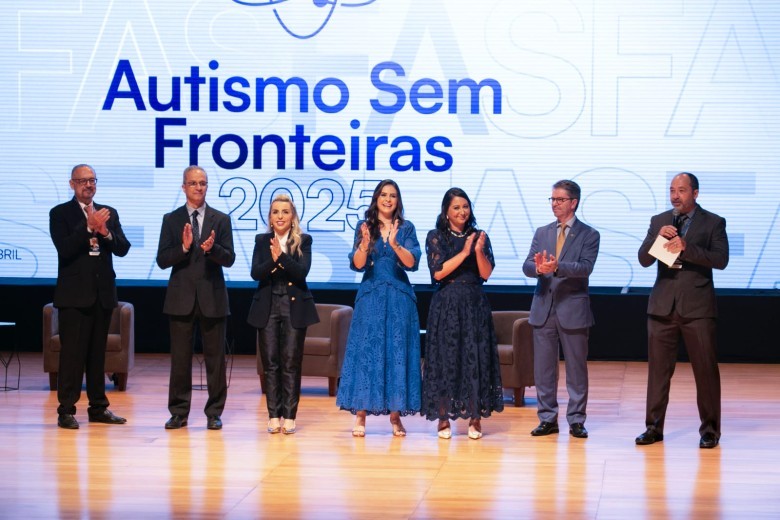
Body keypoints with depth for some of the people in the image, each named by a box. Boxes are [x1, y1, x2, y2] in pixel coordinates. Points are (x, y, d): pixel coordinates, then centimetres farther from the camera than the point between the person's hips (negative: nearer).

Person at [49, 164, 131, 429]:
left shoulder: (109, 213, 12)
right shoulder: (60, 213, -1)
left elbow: (123, 248, 4)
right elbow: (64, 248, -14)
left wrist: (106, 232, -14)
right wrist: (89, 226, -22)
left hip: (102, 292, 4)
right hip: (74, 294, -4)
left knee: (98, 353, 10)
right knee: (72, 353, -5)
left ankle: (98, 407, 16)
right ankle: (66, 410, -3)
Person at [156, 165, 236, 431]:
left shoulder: (221, 220, 5)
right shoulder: (171, 220, 5)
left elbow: (229, 259, -1)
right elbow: (162, 260, -1)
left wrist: (212, 249, -21)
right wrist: (184, 247, -17)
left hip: (212, 298, 0)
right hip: (181, 298, 0)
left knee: (215, 358, 3)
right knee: (180, 358, 4)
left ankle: (214, 413, 10)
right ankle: (179, 412, 10)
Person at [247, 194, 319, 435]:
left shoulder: (303, 241, 2)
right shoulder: (262, 241, 6)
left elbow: (302, 271, -12)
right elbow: (255, 273, -6)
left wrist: (282, 256, -25)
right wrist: (272, 259, -23)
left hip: (295, 307, -2)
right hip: (267, 307, 2)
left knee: (291, 363, -1)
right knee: (270, 362, 1)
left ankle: (289, 416, 2)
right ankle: (273, 416, 5)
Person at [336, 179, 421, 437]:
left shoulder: (406, 228, 5)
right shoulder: (364, 227, 5)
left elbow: (412, 263, -7)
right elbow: (357, 265, -4)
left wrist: (395, 244, -24)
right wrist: (364, 245, -23)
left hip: (399, 298, 0)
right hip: (370, 297, 0)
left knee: (397, 352, 1)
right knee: (365, 351, -3)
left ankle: (395, 414, 7)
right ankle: (360, 415, -1)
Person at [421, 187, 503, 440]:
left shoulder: (479, 236, 8)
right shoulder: (435, 237, 1)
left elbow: (486, 274, 0)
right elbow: (438, 272, -9)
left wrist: (479, 251, -16)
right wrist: (464, 252, -13)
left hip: (475, 305, 2)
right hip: (446, 305, -2)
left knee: (476, 359, 1)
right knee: (445, 359, -1)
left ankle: (475, 418, 6)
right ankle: (443, 417, 5)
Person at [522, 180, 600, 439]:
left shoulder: (589, 235, -1)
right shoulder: (542, 233, 11)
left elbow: (585, 267, -16)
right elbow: (527, 266, 1)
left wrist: (556, 267, -31)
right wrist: (538, 267, -23)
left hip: (573, 310, -4)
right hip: (543, 308, 4)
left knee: (576, 368, 2)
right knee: (543, 368, 6)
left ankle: (576, 420, 10)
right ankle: (547, 419, 14)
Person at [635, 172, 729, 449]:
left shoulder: (713, 223, 1)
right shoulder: (659, 221, 11)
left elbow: (720, 259, -10)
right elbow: (644, 260, 6)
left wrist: (687, 247, -20)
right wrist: (658, 237, -12)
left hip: (697, 307, -3)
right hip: (662, 306, 3)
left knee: (706, 369, -1)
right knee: (658, 369, 5)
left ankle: (710, 429, 8)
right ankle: (654, 426, 12)